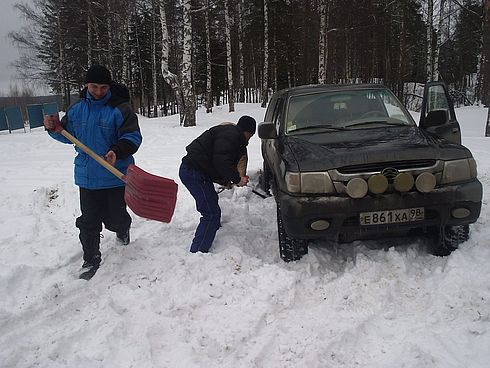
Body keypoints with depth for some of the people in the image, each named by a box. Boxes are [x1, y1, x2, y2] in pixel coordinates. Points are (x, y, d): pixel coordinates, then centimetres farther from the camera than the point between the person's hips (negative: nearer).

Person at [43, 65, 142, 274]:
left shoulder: (120, 109, -10)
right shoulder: (76, 110, 6)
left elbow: (133, 137, -15)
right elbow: (68, 135, 19)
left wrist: (118, 151, -33)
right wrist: (53, 128, -1)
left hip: (116, 176, -4)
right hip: (87, 176, 4)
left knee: (114, 218, 7)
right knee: (89, 221, 7)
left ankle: (122, 229, 45)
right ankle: (91, 259, 23)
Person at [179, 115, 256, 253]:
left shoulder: (231, 132, 23)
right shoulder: (231, 135, -12)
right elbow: (221, 161, -24)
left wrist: (225, 181, 23)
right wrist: (237, 178, -15)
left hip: (190, 170, 11)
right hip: (194, 173, -11)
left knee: (210, 211, 24)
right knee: (212, 213, -12)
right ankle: (197, 252, -13)